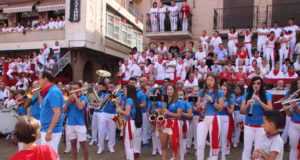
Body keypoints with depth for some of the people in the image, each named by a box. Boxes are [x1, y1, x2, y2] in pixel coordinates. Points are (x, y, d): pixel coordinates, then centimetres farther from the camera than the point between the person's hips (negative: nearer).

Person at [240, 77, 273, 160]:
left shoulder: (266, 95, 1)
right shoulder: (246, 95, 2)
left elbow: (270, 109, -10)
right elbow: (241, 111, -2)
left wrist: (259, 100, -21)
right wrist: (247, 104, -22)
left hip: (261, 126, 0)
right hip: (248, 125, 1)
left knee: (258, 149, 5)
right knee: (247, 148, 3)